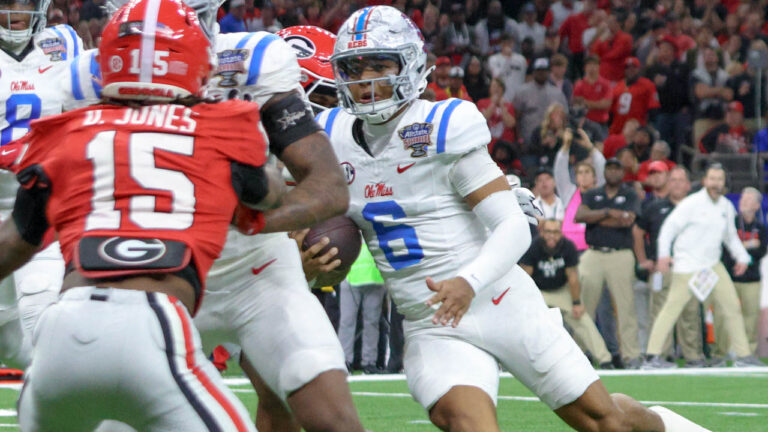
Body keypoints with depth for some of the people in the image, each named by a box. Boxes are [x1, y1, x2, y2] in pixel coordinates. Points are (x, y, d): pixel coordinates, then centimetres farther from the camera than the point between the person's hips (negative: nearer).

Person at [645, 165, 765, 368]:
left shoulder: (727, 207, 12)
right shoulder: (692, 203, -8)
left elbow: (730, 235, 26)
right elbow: (669, 227, -9)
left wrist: (742, 257, 15)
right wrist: (663, 254, -20)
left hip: (713, 265, 7)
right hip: (687, 267, -7)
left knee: (732, 306, 4)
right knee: (672, 307, -11)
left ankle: (743, 355, 12)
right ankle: (652, 355, -9)